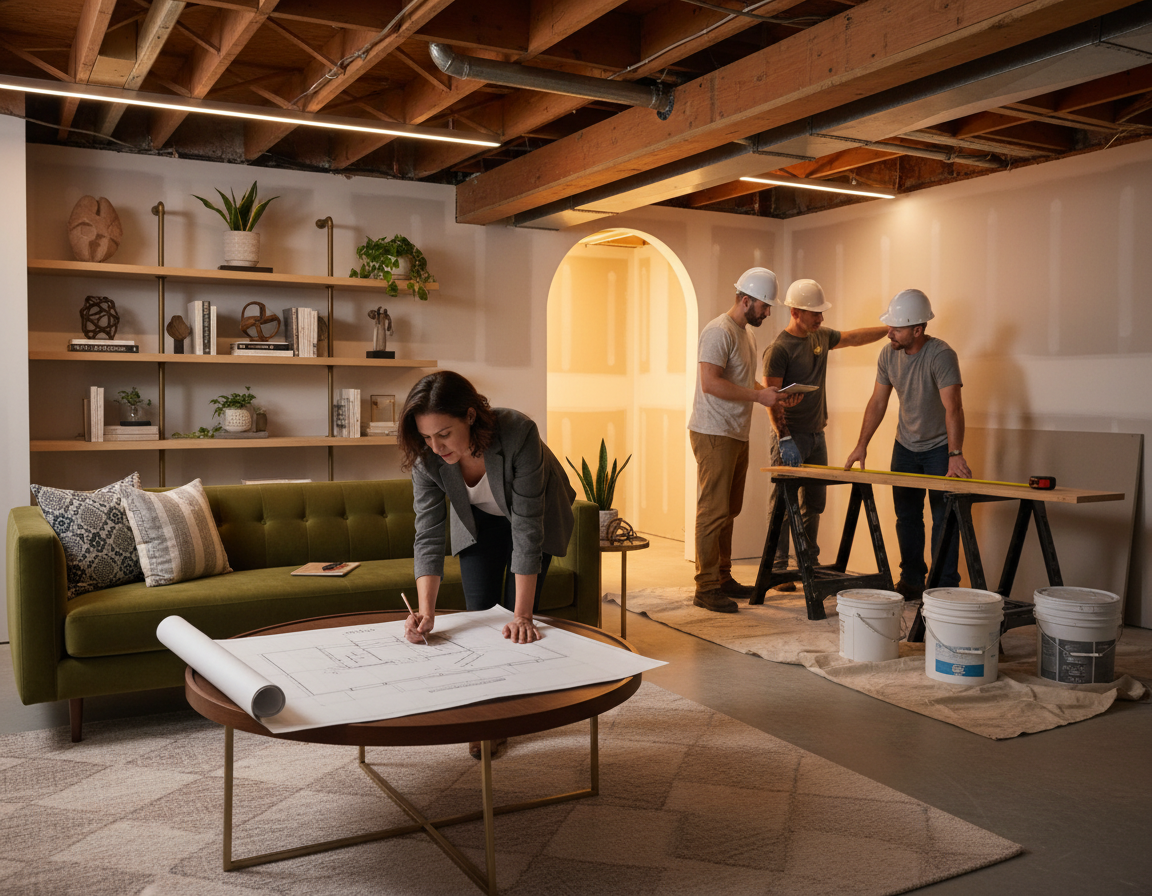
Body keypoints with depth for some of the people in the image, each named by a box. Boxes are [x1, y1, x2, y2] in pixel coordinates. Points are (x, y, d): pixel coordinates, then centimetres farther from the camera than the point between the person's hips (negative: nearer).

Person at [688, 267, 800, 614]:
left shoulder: (747, 333, 18)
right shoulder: (719, 331, -13)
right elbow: (710, 382, -23)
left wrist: (771, 393, 8)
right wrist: (759, 395, -21)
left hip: (737, 435, 10)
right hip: (713, 434, -10)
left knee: (728, 511, 13)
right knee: (713, 511, -8)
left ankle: (723, 578, 22)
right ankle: (706, 588, -3)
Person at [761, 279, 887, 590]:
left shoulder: (821, 336, 9)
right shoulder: (779, 348, -15)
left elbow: (854, 337, 26)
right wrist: (784, 438, -25)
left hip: (816, 434, 8)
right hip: (790, 436, -8)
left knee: (814, 504, 12)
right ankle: (778, 570, 1)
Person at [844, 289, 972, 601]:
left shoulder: (940, 355, -25)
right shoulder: (889, 354, -7)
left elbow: (953, 407, -33)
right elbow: (878, 402, 2)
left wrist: (956, 455, -41)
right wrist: (861, 445, -1)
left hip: (940, 447, -6)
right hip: (906, 444, 6)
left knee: (944, 518, -5)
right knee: (906, 516, 10)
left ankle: (945, 587, 3)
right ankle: (911, 582, 21)